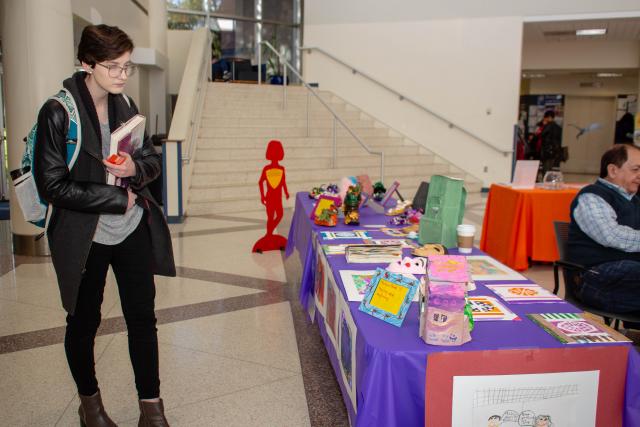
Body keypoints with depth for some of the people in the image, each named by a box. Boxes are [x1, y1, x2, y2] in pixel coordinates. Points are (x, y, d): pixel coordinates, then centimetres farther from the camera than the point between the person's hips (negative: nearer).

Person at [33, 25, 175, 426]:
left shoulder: (126, 107, 2)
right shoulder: (58, 113, -13)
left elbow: (153, 159, 10)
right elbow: (53, 185, -16)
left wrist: (136, 168, -14)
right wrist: (120, 199, -16)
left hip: (133, 231, 4)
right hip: (84, 238, -4)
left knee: (143, 317, 8)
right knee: (84, 322, 15)